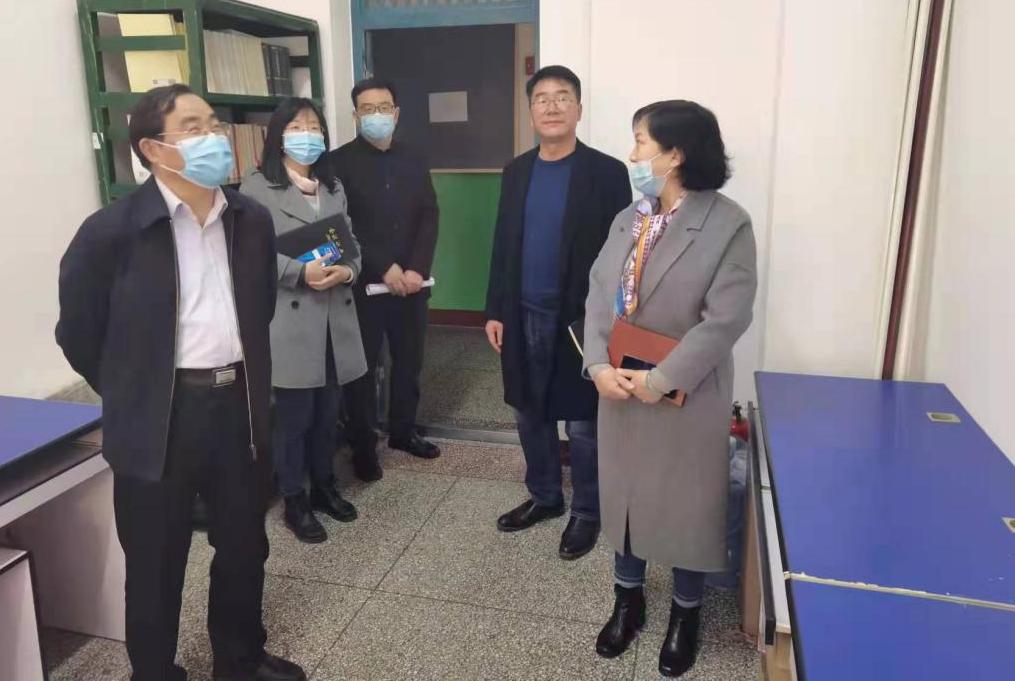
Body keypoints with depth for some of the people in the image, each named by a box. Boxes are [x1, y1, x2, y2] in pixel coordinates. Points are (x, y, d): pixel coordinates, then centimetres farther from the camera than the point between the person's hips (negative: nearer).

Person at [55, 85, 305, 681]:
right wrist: (133, 395, 4)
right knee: (156, 565, 11)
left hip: (239, 405, 5)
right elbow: (77, 331, -2)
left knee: (245, 547, 19)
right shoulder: (111, 230, -12)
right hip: (160, 418, -4)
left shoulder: (252, 220, 3)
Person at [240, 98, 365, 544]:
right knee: (295, 416, 3)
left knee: (328, 413, 14)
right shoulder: (257, 188, -3)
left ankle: (325, 487, 32)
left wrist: (348, 271, -8)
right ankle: (295, 502, 19)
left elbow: (352, 243, 14)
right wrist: (301, 272, -23)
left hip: (335, 319, 6)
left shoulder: (334, 187, 17)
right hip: (289, 321, -5)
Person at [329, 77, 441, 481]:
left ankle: (403, 430, 30)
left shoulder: (414, 164, 12)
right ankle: (363, 446, 17)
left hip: (411, 281, 4)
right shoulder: (339, 162, -3)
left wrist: (417, 269, -10)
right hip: (362, 284, -4)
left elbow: (429, 218, 4)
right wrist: (384, 268, -16)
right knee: (363, 367, 4)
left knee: (409, 361, 12)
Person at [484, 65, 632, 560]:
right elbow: (502, 244, 11)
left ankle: (587, 512, 25)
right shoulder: (516, 172, 7)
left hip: (581, 318, -4)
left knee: (582, 423, 6)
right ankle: (544, 496, 35)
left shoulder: (607, 172, -7)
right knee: (530, 414, 15)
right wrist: (495, 310, 7)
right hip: (524, 317, 5)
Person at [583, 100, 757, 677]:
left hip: (688, 397, -5)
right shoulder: (628, 221, 6)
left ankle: (687, 614, 34)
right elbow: (599, 297, 2)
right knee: (624, 493, 17)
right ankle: (629, 600, 38)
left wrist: (662, 380, -21)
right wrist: (599, 365, -13)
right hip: (620, 389, 6)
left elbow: (726, 318, -19)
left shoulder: (728, 224, -13)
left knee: (688, 504, 10)